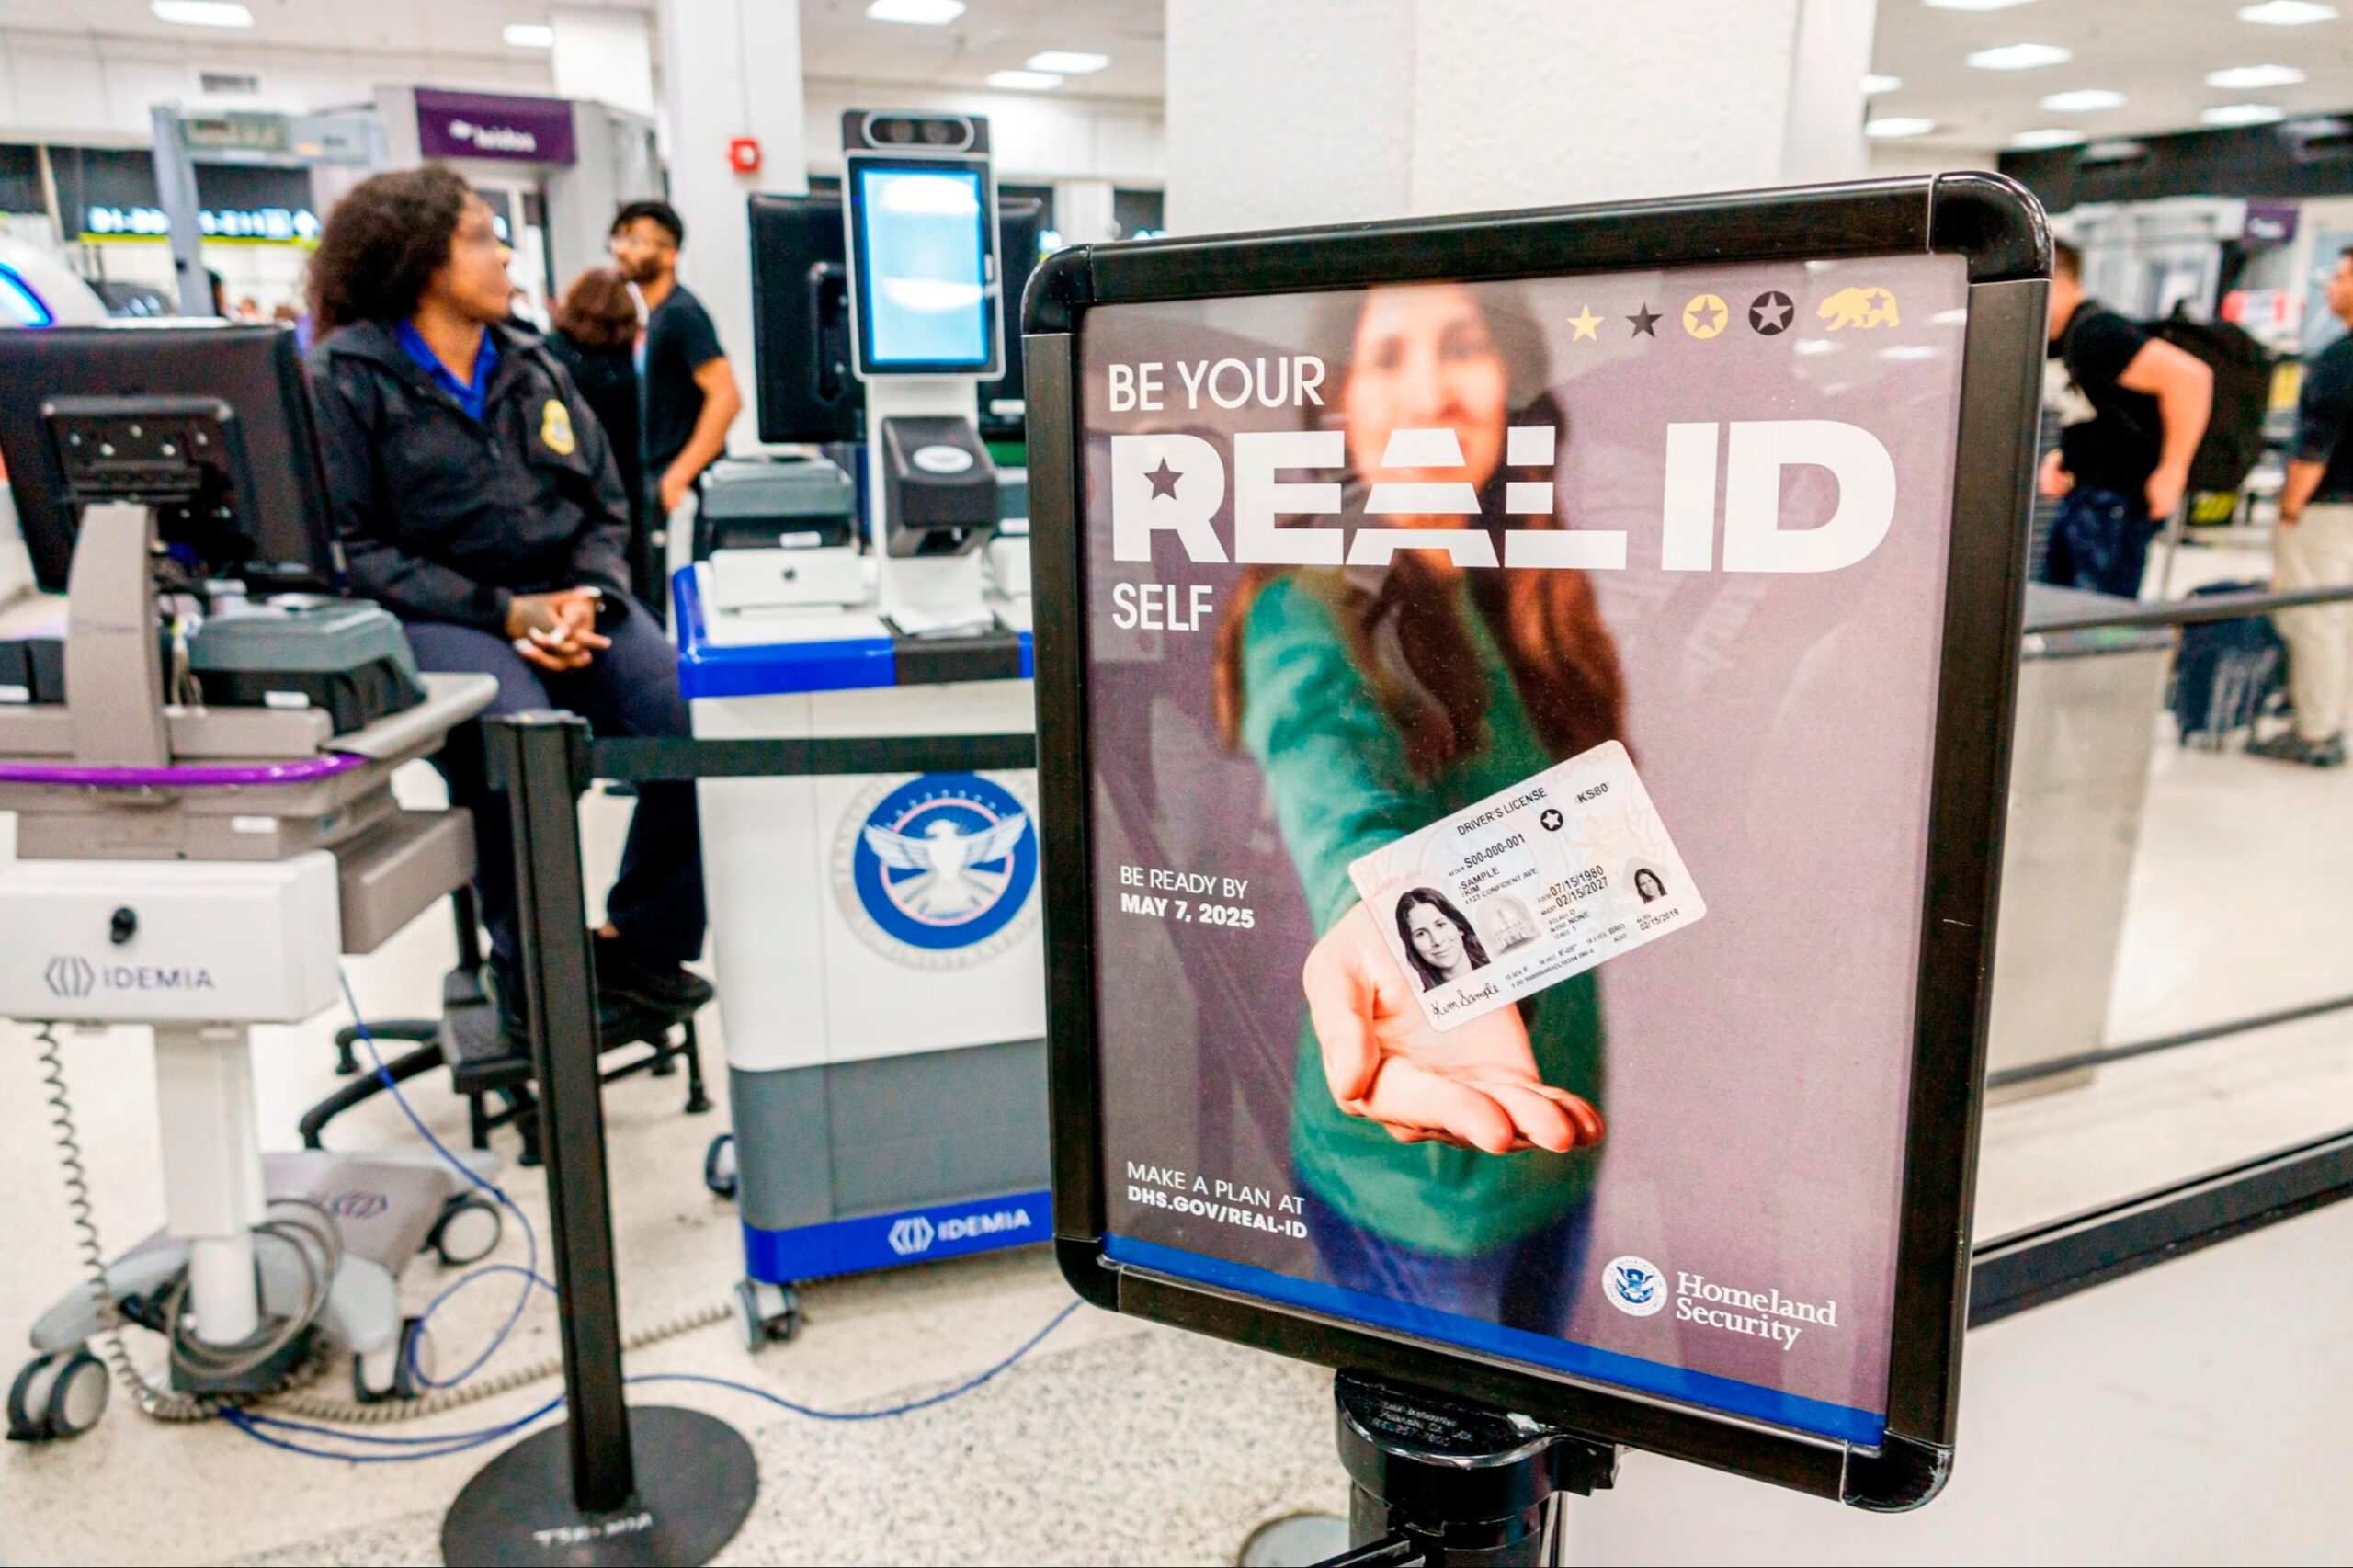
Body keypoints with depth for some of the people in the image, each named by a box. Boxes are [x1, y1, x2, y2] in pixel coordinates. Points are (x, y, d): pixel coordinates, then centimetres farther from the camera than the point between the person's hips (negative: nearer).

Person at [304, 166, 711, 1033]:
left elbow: (607, 507, 16)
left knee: (692, 722, -23)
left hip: (563, 595, 5)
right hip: (434, 613, -4)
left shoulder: (534, 368, 17)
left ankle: (639, 943, -4)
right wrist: (503, 612, -16)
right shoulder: (345, 376, 1)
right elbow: (351, 548, -6)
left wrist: (588, 596, -7)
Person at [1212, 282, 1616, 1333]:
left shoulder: (1525, 607, 3)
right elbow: (1335, 790, -42)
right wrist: (1394, 929, -61)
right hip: (1412, 1175, -7)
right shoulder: (1311, 617, -19)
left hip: (1557, 1136, 7)